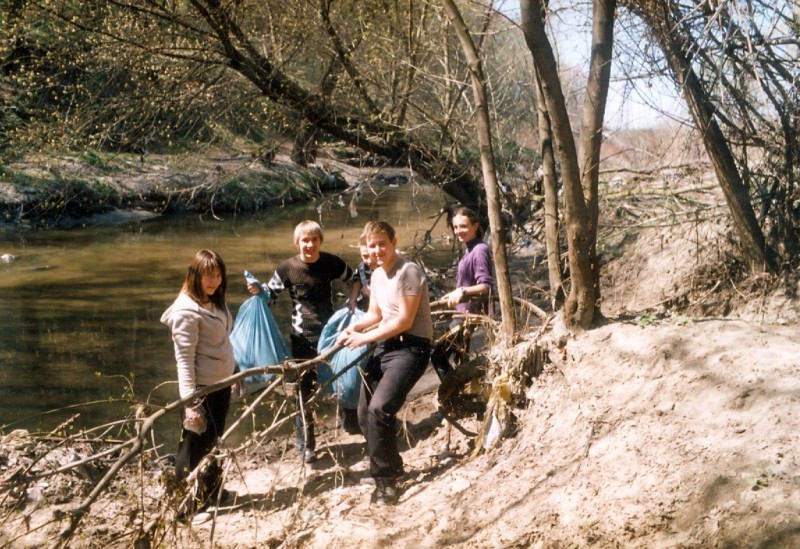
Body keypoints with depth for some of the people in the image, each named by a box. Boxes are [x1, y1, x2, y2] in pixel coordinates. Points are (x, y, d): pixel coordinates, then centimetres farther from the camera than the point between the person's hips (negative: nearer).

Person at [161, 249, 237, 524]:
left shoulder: (215, 301, 6)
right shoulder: (187, 311, -20)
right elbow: (184, 359, -22)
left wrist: (234, 369, 18)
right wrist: (190, 400, -24)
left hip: (221, 383, 8)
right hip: (201, 387, -8)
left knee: (214, 440, 20)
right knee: (195, 445, 2)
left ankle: (212, 491, 34)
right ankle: (185, 505, 12)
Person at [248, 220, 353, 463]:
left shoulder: (332, 262, -7)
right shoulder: (287, 268, -12)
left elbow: (354, 281, 9)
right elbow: (271, 292, 1)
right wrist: (258, 289, -19)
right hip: (303, 336, -2)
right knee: (305, 389, 2)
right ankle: (305, 445, 14)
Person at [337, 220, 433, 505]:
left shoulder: (409, 271, -14)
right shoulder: (377, 275, 12)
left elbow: (405, 321, -19)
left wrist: (364, 338, -16)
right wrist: (353, 327, 1)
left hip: (410, 348, -9)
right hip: (384, 347, 9)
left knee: (379, 409, -24)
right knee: (365, 414, 6)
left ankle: (385, 479, -8)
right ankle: (389, 468, 26)